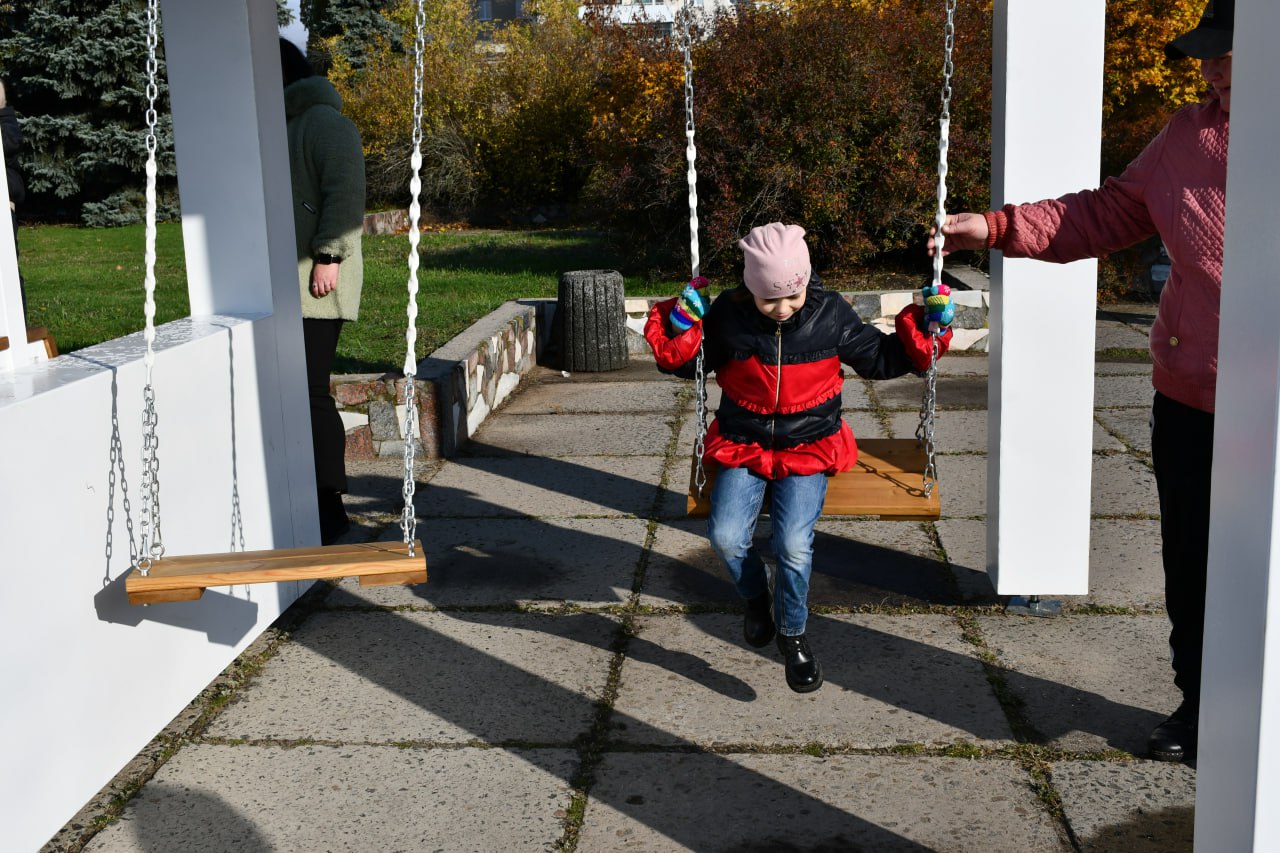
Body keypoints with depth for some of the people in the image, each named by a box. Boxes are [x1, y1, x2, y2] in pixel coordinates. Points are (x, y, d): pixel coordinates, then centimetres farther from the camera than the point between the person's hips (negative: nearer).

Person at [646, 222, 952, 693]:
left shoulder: (830, 312, -6)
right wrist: (682, 326, -12)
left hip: (810, 447, -1)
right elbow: (691, 363, 8)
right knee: (726, 537, -19)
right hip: (743, 446, 1)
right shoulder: (728, 313, -6)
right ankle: (756, 597, 16)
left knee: (793, 543, -21)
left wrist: (921, 331, -6)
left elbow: (878, 358, 7)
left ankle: (792, 631, 8)